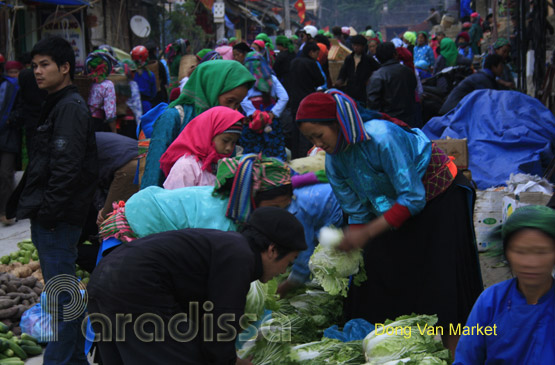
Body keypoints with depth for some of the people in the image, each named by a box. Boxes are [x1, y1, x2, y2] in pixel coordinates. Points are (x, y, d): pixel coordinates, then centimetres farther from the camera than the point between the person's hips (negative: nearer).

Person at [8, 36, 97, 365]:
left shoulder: (70, 107, -13)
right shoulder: (58, 105, 18)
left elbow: (66, 168, -21)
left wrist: (46, 211, -19)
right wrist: (34, 206, 17)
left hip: (58, 219, -10)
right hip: (50, 218, 10)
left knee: (61, 293, -5)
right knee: (61, 291, 15)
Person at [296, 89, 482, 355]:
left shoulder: (381, 137, -35)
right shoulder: (334, 162, -11)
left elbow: (413, 198, -33)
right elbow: (358, 213, -2)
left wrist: (367, 233, -35)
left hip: (441, 196, -7)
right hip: (392, 205, 7)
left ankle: (454, 349, 0)